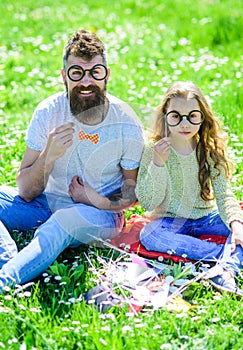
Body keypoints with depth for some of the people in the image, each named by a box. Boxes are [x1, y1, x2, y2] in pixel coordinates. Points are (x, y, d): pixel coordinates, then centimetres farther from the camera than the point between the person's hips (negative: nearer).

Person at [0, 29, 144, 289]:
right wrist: (49, 155, -28)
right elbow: (26, 192, -10)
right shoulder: (48, 112, -11)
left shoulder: (126, 125, -13)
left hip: (100, 212, -3)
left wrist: (101, 202, -18)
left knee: (64, 221, -37)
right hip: (48, 202, 4)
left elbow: (135, 189, 2)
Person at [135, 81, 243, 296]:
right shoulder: (154, 149, -10)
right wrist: (158, 163, -27)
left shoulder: (211, 150, -4)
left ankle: (225, 270, -43)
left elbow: (224, 195, -9)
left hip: (205, 218, 2)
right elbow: (148, 203, -14)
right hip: (169, 220, -2)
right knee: (149, 235, -34)